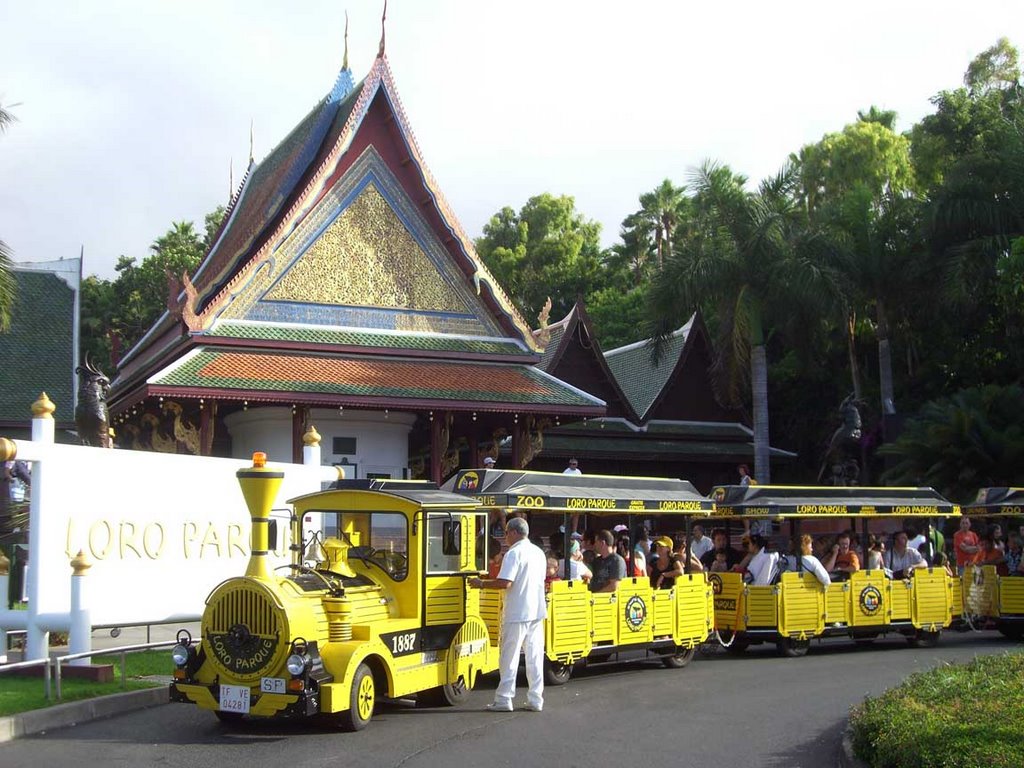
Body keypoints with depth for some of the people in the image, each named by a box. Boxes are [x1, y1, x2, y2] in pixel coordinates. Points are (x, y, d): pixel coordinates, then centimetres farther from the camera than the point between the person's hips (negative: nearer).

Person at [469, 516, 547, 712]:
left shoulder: (514, 553, -13)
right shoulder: (539, 553, 12)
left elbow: (505, 583, -22)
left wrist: (482, 584, -9)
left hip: (517, 614, -7)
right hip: (537, 611, 7)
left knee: (509, 657, 0)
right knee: (535, 656, 8)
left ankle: (504, 699, 2)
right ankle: (535, 699, 9)